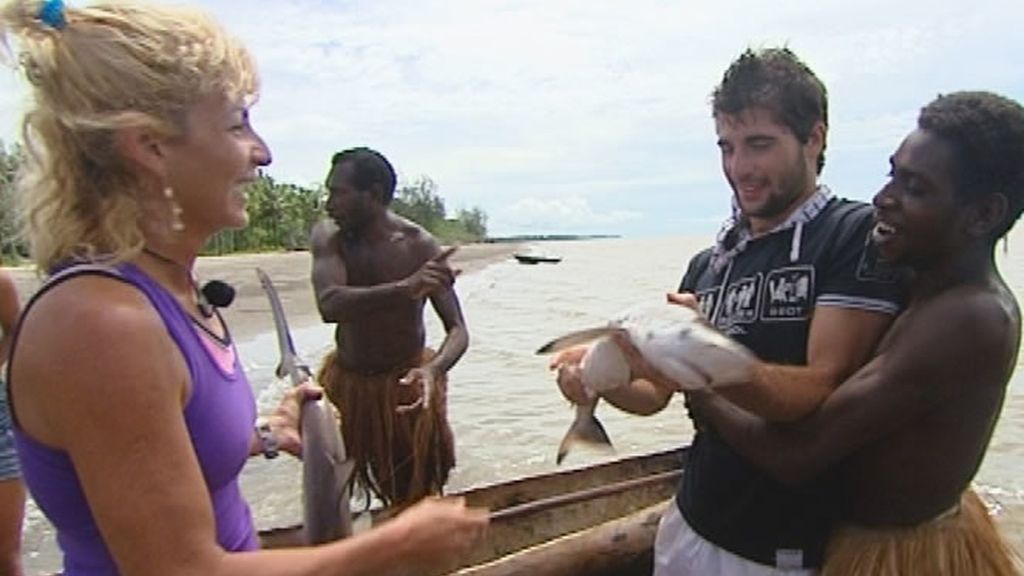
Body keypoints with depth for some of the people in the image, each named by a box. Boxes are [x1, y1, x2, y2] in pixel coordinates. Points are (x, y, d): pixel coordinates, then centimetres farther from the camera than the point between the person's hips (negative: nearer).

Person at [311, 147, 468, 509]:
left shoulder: (419, 246, -18)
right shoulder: (327, 236, -12)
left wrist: (432, 370, -41)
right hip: (346, 383, 3)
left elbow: (458, 330, -19)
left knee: (416, 497, 8)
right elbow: (329, 305, -31)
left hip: (407, 384, -2)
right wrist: (404, 289, -46)